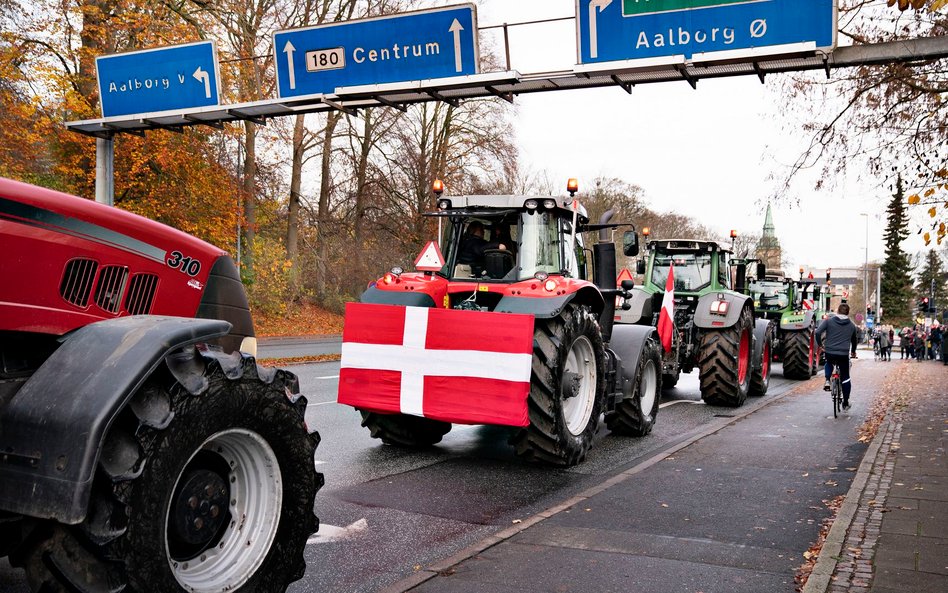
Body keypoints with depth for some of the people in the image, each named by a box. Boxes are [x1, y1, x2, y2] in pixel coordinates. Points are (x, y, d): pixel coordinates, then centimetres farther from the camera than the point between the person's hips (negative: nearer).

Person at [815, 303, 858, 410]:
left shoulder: (828, 321, 1)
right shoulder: (852, 325, 10)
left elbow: (818, 332, -12)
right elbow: (854, 340, 24)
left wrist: (820, 344, 5)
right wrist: (853, 352, 42)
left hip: (829, 353, 0)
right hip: (844, 355, 1)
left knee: (829, 363, 35)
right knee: (845, 378, 12)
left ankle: (827, 380, 12)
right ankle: (845, 403, 14)